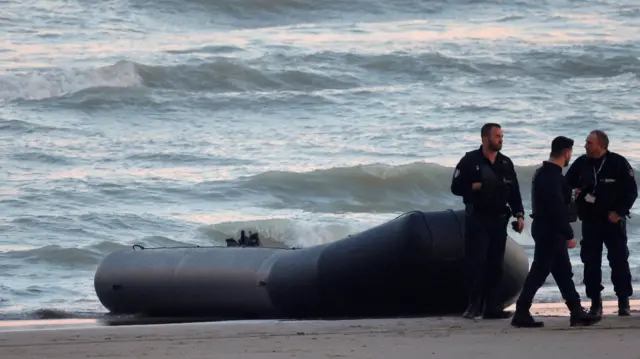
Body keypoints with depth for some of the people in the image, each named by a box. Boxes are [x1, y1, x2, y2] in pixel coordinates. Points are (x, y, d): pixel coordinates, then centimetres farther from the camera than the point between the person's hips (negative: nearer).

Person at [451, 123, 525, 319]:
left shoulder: (506, 163, 11)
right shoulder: (470, 161, -1)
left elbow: (514, 192, 11)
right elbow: (456, 187, -3)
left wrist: (519, 214, 0)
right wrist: (477, 187, -17)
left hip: (499, 219, 4)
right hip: (476, 218, -4)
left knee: (495, 264, 3)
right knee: (476, 262, -7)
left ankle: (493, 307, 6)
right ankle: (474, 305, -2)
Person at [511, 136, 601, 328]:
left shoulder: (544, 172, 13)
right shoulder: (552, 176, -20)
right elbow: (557, 208, -24)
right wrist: (569, 235, -21)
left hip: (547, 230, 10)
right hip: (550, 232, -10)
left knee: (563, 273, 11)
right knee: (539, 273, -6)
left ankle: (577, 312, 14)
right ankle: (521, 314, -3)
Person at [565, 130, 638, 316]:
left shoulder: (618, 163, -9)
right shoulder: (581, 163, -1)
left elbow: (631, 191, -6)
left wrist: (619, 212, -13)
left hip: (613, 221, -3)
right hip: (590, 221, 3)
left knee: (619, 261, -4)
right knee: (591, 262, 2)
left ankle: (623, 302, 3)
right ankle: (595, 302, 11)